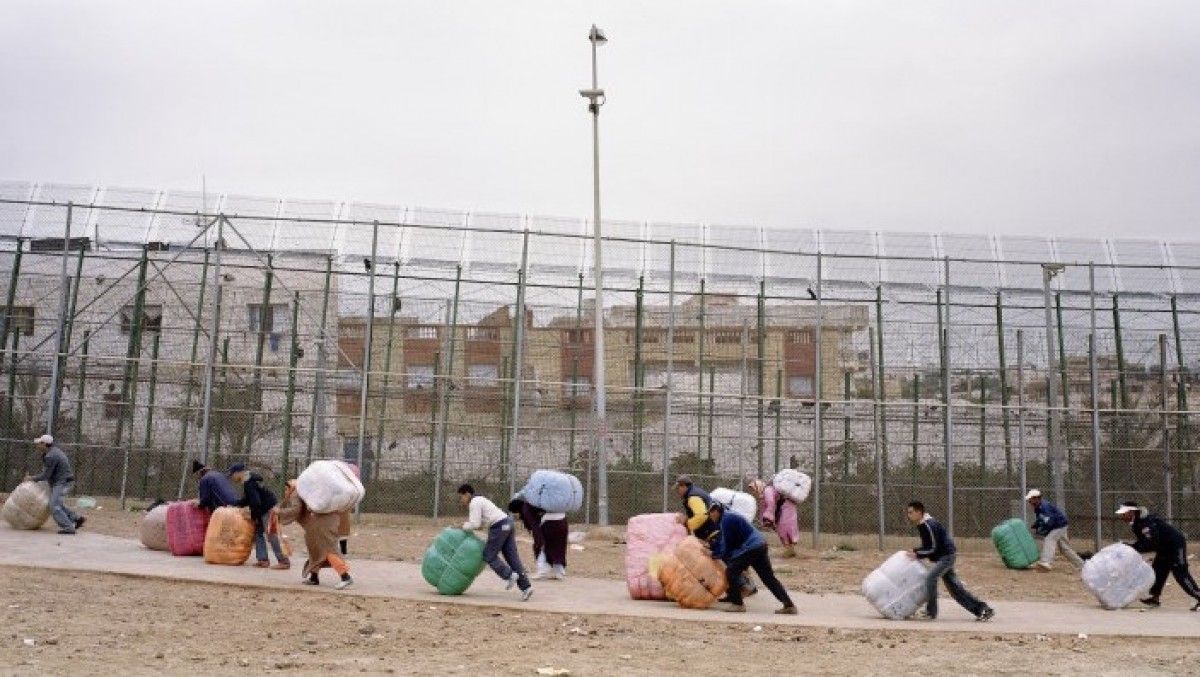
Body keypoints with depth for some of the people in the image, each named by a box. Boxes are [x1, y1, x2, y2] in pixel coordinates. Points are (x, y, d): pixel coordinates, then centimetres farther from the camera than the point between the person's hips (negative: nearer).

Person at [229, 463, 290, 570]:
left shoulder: (248, 484, -20)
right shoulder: (248, 480, 12)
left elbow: (255, 502, -24)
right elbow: (247, 500, 23)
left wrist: (254, 517, -12)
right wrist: (235, 505, 16)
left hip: (269, 509, -11)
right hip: (264, 510, 11)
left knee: (271, 535, -10)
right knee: (258, 532, 12)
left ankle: (283, 561, -9)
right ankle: (263, 559, 12)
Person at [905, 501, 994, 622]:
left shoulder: (928, 525, -21)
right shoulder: (922, 525, 10)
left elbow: (933, 548, -22)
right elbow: (928, 546, 19)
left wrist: (917, 555, -17)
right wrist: (915, 550, 4)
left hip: (947, 555, -10)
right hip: (944, 556, 10)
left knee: (930, 577, -22)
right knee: (954, 586, 11)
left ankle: (931, 612, -16)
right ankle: (982, 609, 17)